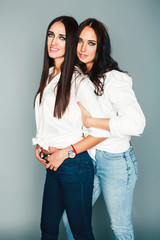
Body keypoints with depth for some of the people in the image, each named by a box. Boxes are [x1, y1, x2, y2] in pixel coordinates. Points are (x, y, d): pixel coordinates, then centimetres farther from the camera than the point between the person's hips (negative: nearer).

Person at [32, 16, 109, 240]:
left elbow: (102, 131, -19)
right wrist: (39, 145, 7)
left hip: (74, 165, -7)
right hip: (52, 164, 7)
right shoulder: (49, 76, 7)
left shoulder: (78, 81, -17)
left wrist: (66, 152, -16)